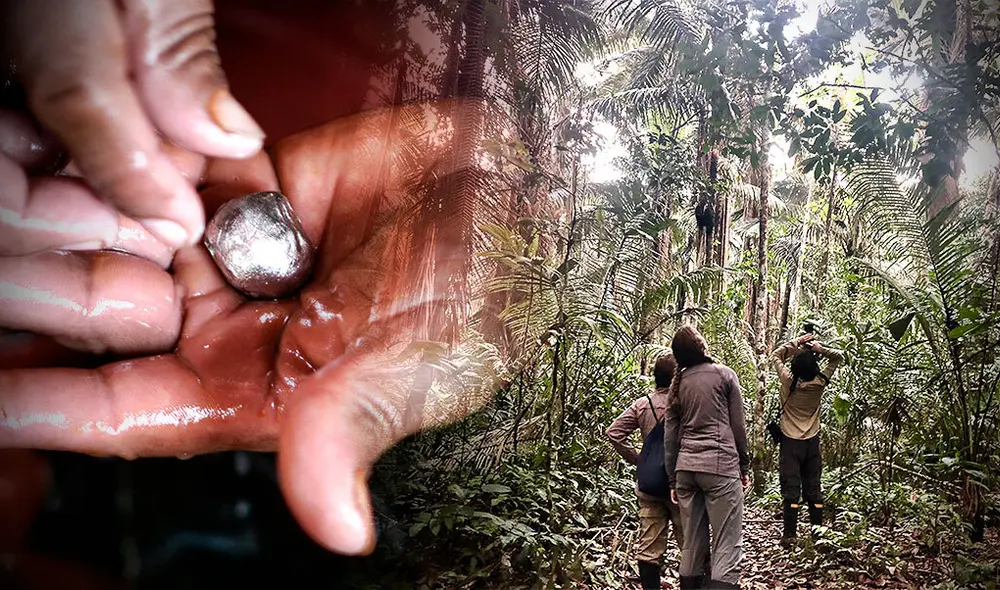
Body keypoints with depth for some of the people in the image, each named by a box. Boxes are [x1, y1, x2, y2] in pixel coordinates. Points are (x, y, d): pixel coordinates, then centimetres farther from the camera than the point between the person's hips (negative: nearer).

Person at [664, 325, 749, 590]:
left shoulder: (677, 383, 12)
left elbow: (670, 436, 12)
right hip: (720, 465, -5)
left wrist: (673, 479, 17)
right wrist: (744, 466, 12)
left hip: (685, 467, 5)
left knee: (692, 543, 12)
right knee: (727, 544, -4)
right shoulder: (724, 374, 1)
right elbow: (738, 425, 3)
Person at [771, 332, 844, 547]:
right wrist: (819, 348, -9)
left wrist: (796, 342, -1)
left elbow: (776, 355, 3)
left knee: (791, 490, -2)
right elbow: (838, 357, 5)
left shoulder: (788, 381, -13)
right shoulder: (820, 383, -8)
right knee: (813, 490, 10)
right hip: (812, 442, 2)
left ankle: (789, 535, -2)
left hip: (790, 442, -2)